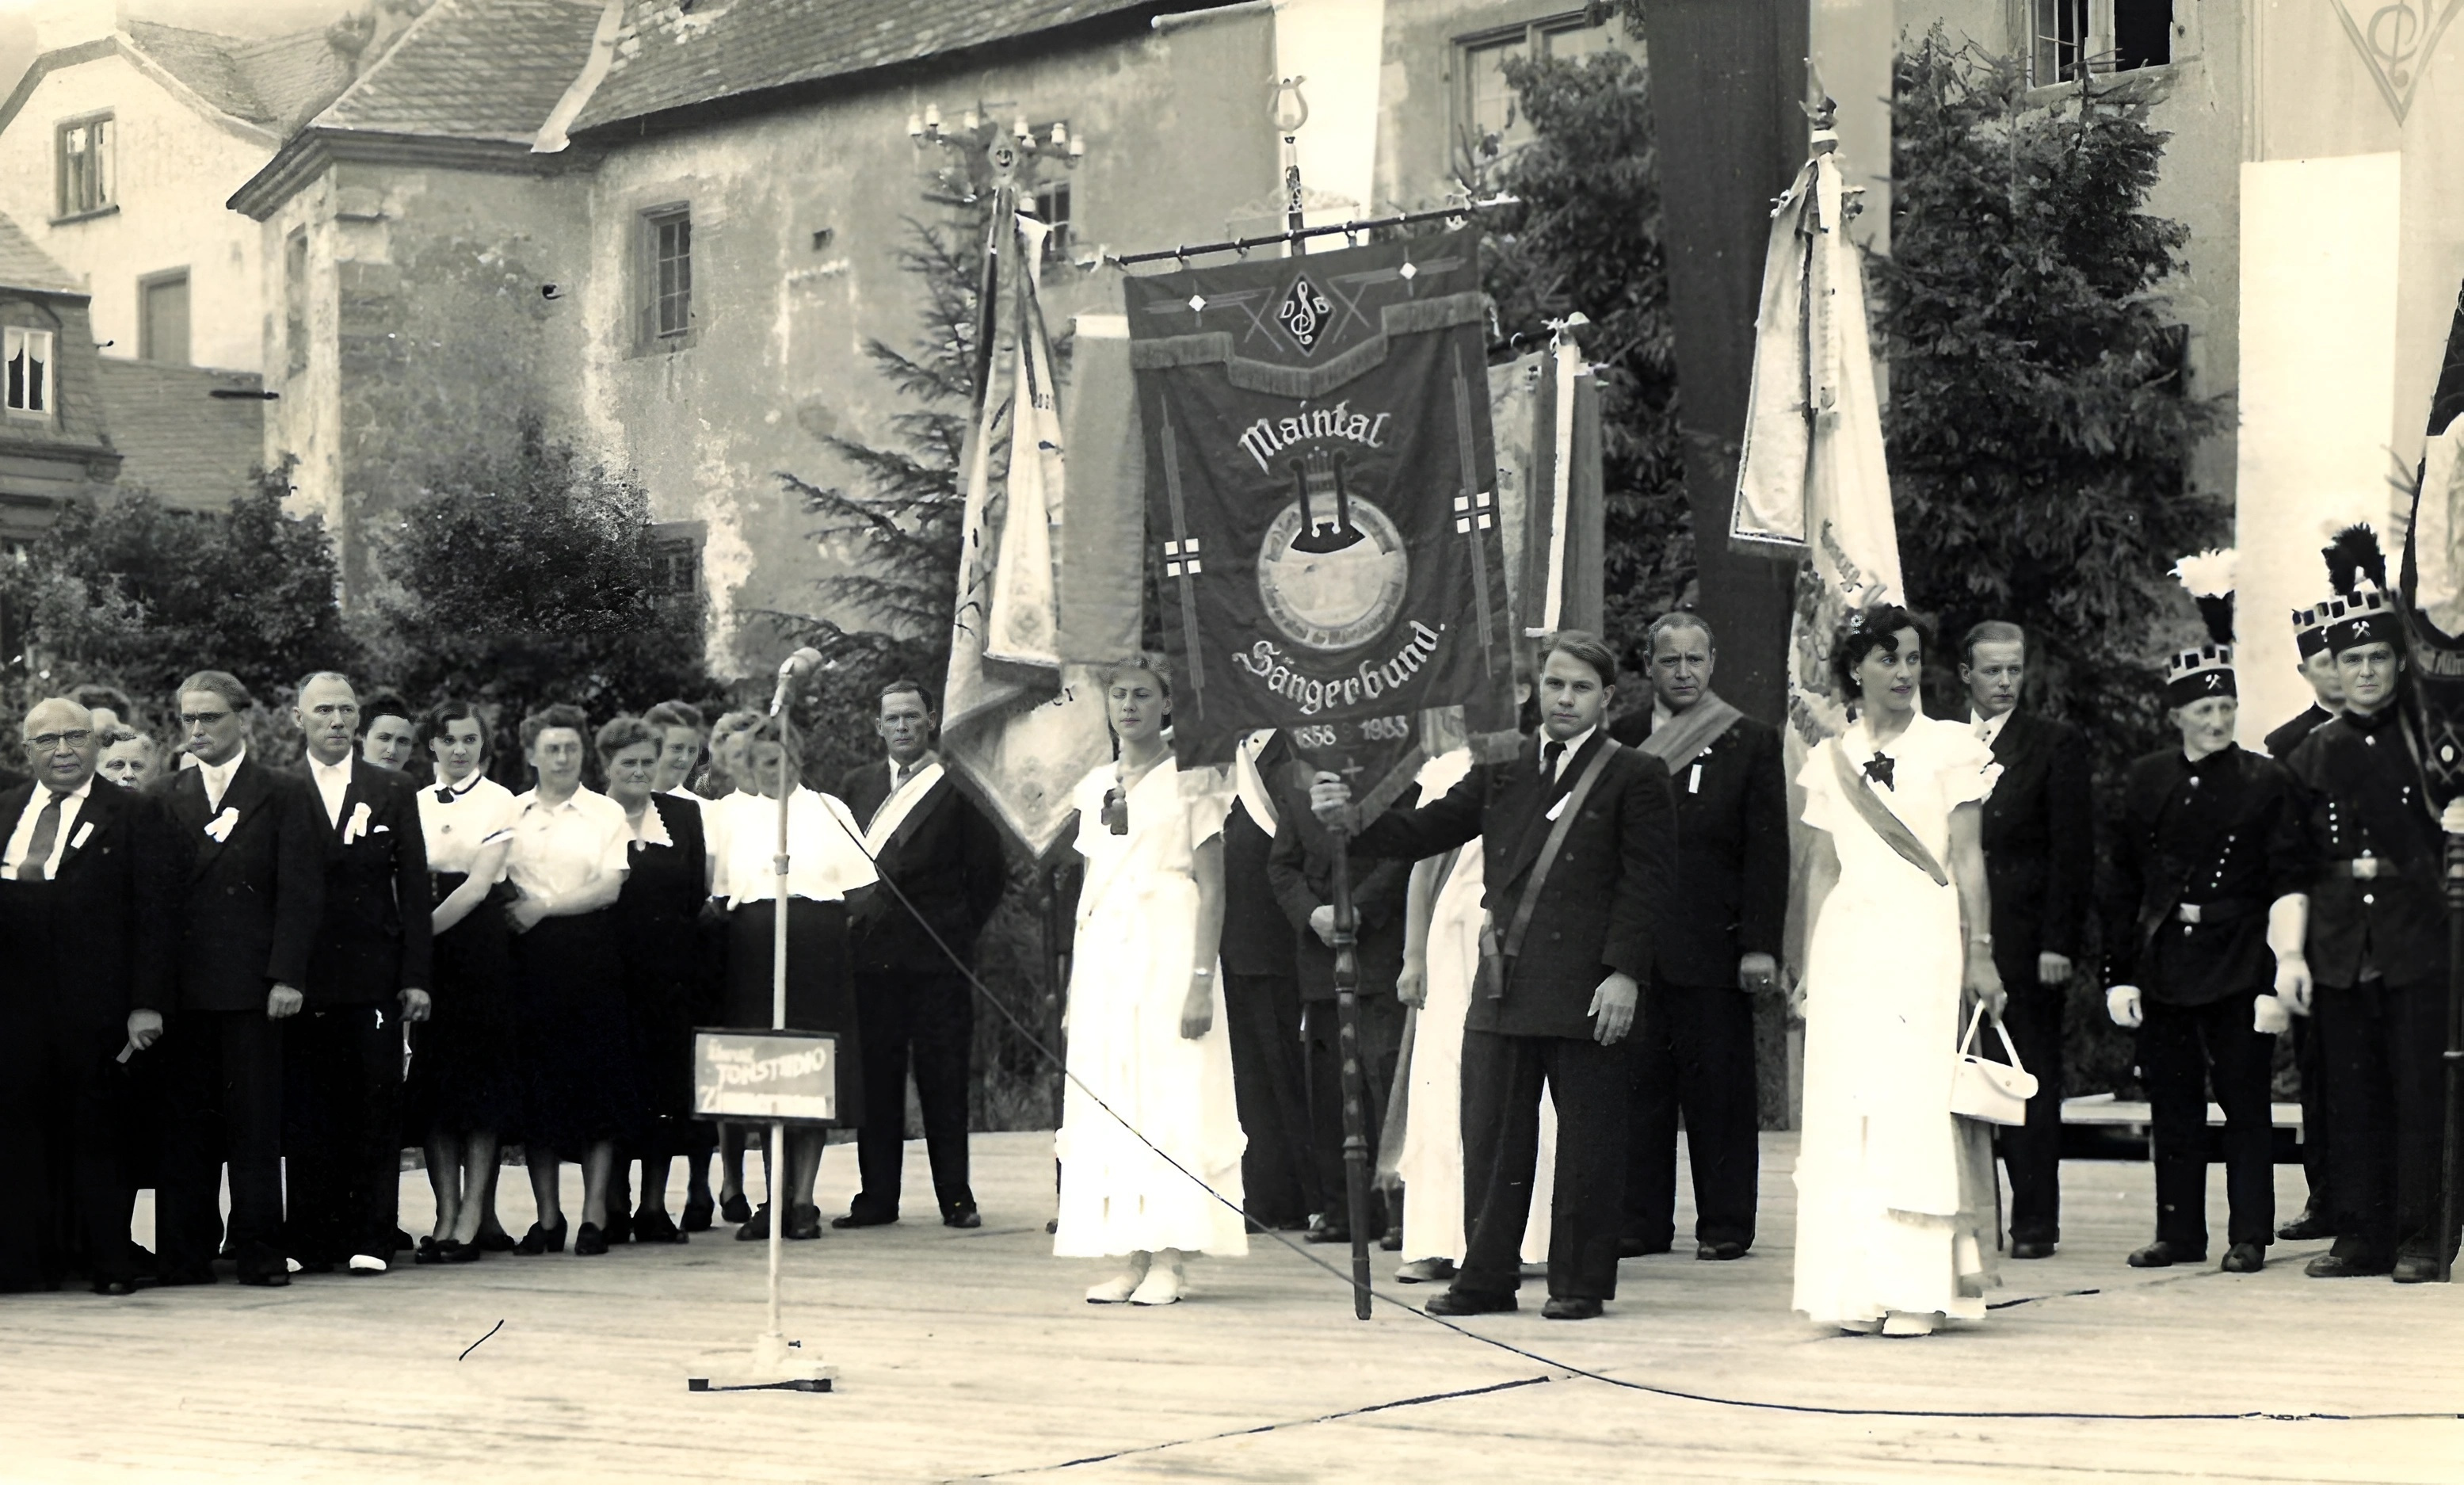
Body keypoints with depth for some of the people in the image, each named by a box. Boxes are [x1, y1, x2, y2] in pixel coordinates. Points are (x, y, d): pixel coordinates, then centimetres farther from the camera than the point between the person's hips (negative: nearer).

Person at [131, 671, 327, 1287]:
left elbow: (300, 894, 0)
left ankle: (258, 1249, 2)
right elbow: (151, 905, 6)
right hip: (183, 990, 2)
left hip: (253, 984, -2)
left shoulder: (285, 797, 6)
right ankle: (186, 1253, 7)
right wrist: (146, 998, -2)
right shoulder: (164, 801, 12)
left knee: (256, 1120, -2)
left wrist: (286, 977, -11)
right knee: (187, 1121, 3)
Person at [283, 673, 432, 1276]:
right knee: (304, 1115, 1)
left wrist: (415, 976, 0)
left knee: (374, 1109, 0)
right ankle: (310, 1242, 6)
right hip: (303, 977, -1)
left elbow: (413, 888, 7)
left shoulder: (393, 791, 10)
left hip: (373, 977, 1)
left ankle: (369, 1238, 5)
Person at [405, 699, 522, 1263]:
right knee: (432, 1080, 1)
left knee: (481, 1078, -4)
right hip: (427, 950, 4)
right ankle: (448, 1213, 4)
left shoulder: (499, 802, 0)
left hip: (480, 946, -4)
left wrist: (422, 929, -13)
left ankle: (472, 1217, -3)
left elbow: (479, 884, -9)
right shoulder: (414, 804, 12)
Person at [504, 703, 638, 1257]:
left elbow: (611, 887, -4)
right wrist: (511, 911, -11)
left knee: (598, 1081, -3)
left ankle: (595, 1213, 0)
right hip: (530, 957, 2)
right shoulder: (509, 813, 11)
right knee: (536, 1083, 1)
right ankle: (547, 1216, 7)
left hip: (590, 955, -2)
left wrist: (543, 906, -12)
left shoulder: (606, 813, 5)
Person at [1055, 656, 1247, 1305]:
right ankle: (1128, 1261, 4)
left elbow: (1211, 891, -5)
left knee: (1172, 1101, -7)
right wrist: (1074, 989, 13)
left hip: (1167, 956, -6)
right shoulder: (1094, 788, 15)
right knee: (1109, 1109, 2)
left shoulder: (1189, 783, -1)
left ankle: (1170, 1262, -6)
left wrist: (1201, 981, -14)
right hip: (1103, 958, 6)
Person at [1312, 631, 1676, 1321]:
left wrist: (1625, 973, -14)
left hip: (1587, 992, -5)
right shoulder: (1502, 776, 15)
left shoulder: (1635, 778, 0)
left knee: (1587, 1141, 1)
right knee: (1491, 1136, 7)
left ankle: (1580, 1282, 9)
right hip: (1503, 990, 5)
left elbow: (1646, 882, -6)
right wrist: (1349, 820, -6)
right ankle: (1486, 1278, 15)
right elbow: (1426, 830, 11)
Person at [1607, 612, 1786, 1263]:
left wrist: (1760, 946, -8)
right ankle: (1641, 1220, 9)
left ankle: (1725, 1223, 6)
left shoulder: (1751, 744, 4)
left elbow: (1767, 853, 0)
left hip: (1712, 946, -2)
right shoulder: (1620, 740, 10)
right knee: (1638, 1081, 3)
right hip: (1632, 942, 2)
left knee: (1719, 1084, 0)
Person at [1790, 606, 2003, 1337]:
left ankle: (1915, 1288, -5)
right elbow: (1824, 869, 15)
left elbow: (1967, 859, 1)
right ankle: (1854, 1285, 3)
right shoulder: (1830, 761, 12)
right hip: (1848, 946, 3)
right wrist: (1810, 967, 10)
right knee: (1843, 1111, 0)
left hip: (1924, 940, -3)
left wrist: (1980, 954, -5)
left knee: (1915, 1106, -7)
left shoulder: (1949, 748, 3)